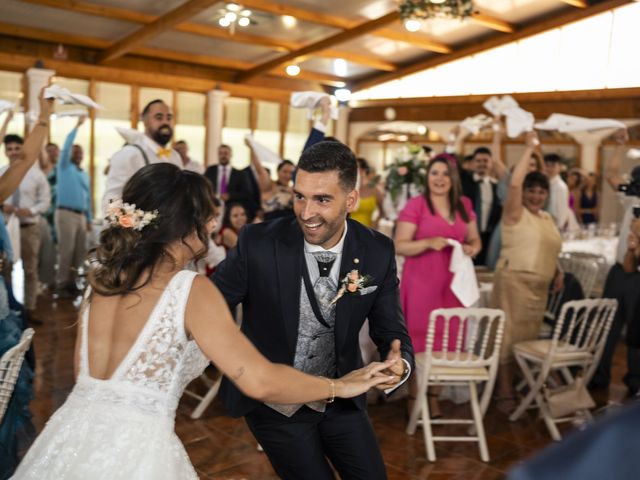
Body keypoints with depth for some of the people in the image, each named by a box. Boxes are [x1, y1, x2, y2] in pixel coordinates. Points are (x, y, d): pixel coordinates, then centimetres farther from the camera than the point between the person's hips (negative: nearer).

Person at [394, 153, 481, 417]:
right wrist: (429, 243, -23)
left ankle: (434, 397, 21)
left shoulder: (464, 206, 9)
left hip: (452, 282, 5)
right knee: (419, 339, -1)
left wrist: (472, 248, -4)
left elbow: (475, 240, 19)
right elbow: (399, 246, -9)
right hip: (421, 282, -5)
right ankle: (414, 398, 12)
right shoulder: (415, 205, -6)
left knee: (447, 340, 7)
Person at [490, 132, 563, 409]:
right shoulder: (515, 213, -4)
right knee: (510, 334, -4)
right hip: (514, 280, -7)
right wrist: (529, 148, -15)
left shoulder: (547, 218, 17)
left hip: (539, 285, 7)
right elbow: (515, 183, -20)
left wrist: (558, 272, 9)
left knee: (529, 336, 11)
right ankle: (505, 391, 2)